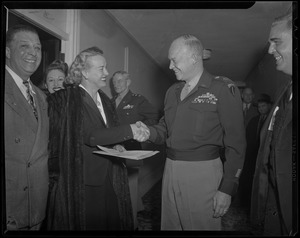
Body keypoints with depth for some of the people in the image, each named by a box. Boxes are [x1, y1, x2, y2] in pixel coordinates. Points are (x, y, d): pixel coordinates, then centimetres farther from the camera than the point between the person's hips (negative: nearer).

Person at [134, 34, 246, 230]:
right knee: (169, 225, 17)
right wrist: (149, 132, -3)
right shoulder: (173, 91, 12)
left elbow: (236, 143, -10)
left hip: (202, 172, -6)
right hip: (170, 169, 6)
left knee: (203, 225, 7)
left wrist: (227, 189, -13)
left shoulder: (223, 89, -8)